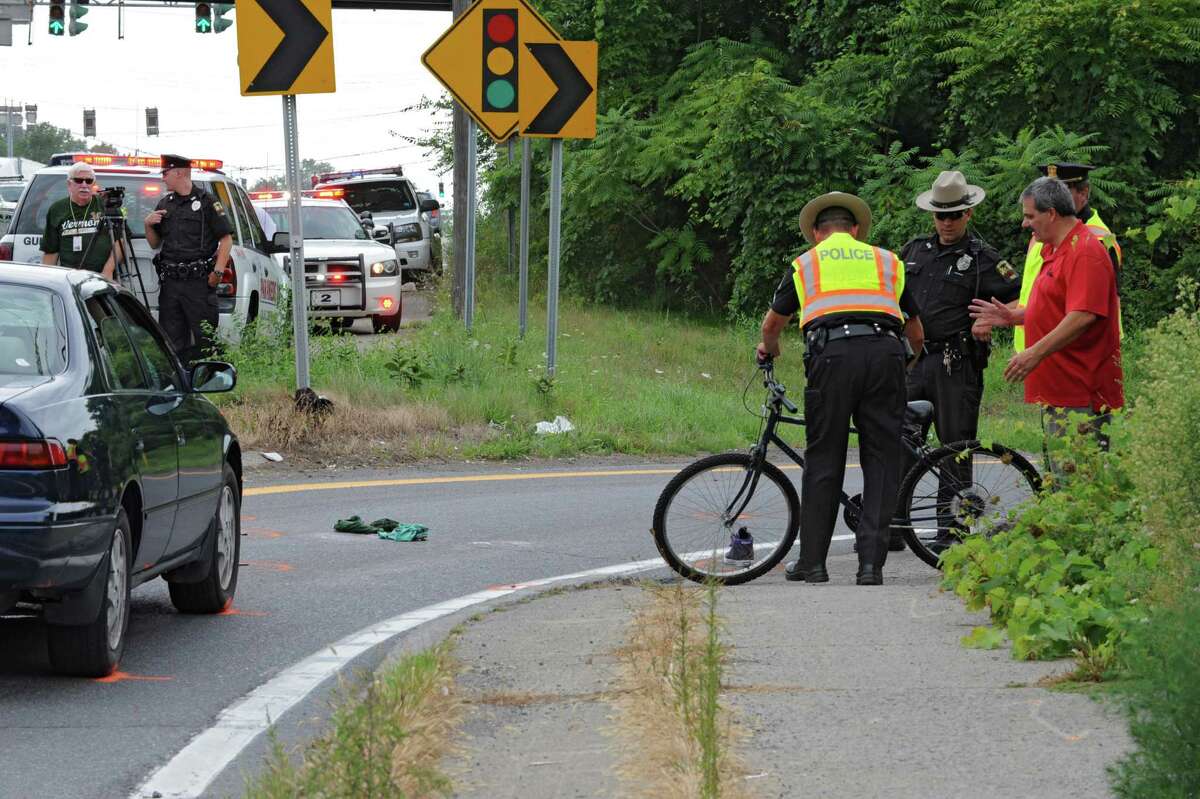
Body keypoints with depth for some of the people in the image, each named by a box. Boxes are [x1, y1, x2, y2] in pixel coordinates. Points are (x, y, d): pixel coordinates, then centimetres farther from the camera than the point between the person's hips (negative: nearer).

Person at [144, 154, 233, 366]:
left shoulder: (206, 202, -1)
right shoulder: (164, 205, 17)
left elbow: (226, 238, -2)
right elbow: (155, 243, 22)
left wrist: (218, 271, -11)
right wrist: (148, 225, 2)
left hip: (198, 282, -6)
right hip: (170, 282, 6)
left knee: (205, 339, -7)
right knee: (172, 340, 6)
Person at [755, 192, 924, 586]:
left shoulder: (806, 263, 23)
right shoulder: (887, 261, 26)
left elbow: (773, 322, 36)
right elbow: (916, 332, 33)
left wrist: (768, 348, 59)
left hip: (833, 354, -1)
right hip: (885, 353, 1)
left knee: (823, 460, 7)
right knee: (881, 460, 5)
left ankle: (812, 561, 10)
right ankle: (871, 563, -2)